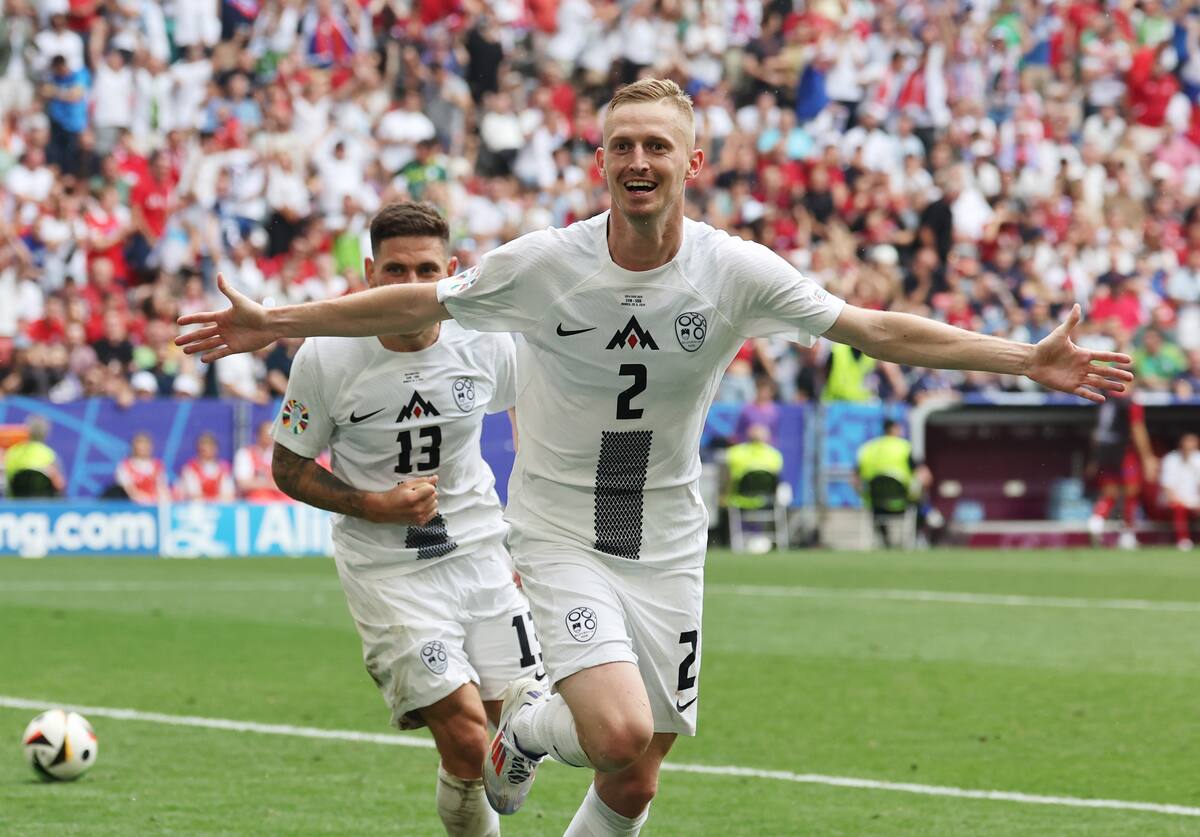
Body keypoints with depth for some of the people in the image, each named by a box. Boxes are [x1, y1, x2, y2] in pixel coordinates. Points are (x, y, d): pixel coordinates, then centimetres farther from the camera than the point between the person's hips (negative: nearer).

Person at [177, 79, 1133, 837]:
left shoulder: (738, 272, -10)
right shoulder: (541, 264, -13)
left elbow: (875, 329, -6)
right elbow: (414, 303, -1)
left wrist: (1028, 359, -11)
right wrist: (276, 324, -1)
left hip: (666, 545, 3)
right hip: (561, 533, -3)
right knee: (623, 734, -23)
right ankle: (525, 726, 12)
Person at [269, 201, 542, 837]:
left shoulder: (487, 345, -7)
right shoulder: (325, 358, -14)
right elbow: (288, 469, -2)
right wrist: (377, 506, -17)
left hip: (480, 548, 3)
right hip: (385, 566, -3)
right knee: (466, 738, -15)